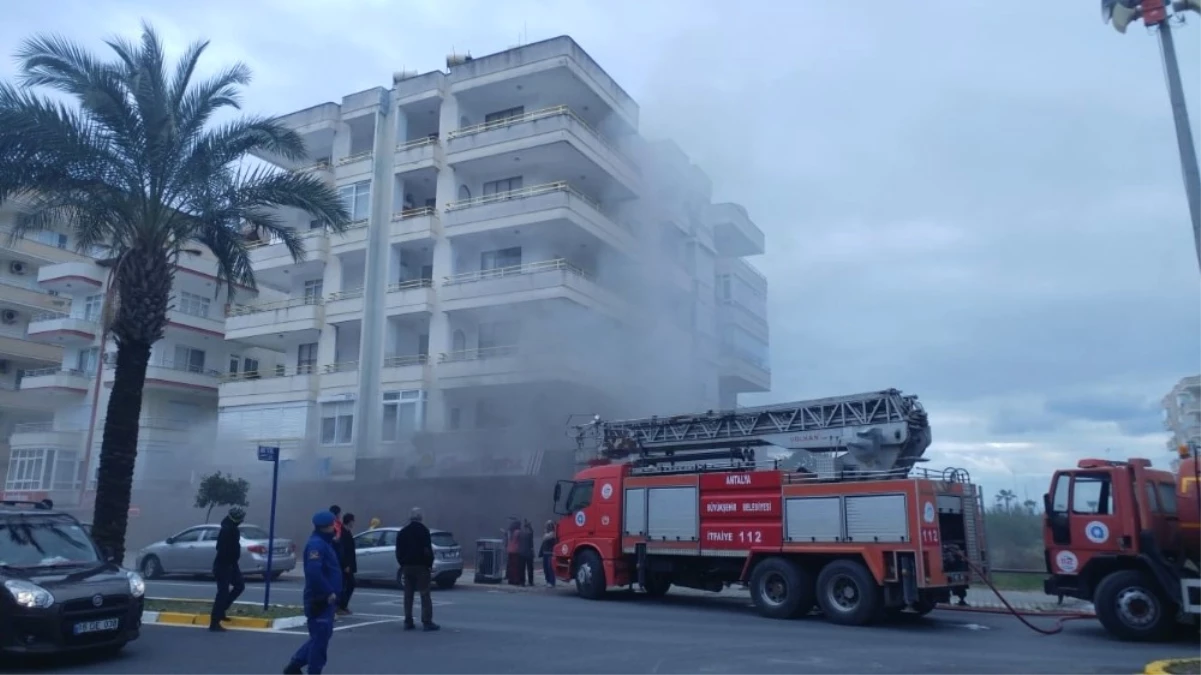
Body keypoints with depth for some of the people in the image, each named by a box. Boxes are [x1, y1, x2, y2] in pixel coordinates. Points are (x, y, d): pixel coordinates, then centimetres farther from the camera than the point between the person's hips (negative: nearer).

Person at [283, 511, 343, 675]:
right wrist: (329, 592, -25)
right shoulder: (316, 544, -17)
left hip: (325, 599, 10)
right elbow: (313, 572, -30)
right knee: (320, 638, -2)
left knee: (320, 636, 19)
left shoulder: (324, 543, 15)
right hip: (320, 599, -10)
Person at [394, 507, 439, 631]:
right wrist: (430, 563, -4)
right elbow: (428, 550, -14)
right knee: (425, 594, -4)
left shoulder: (402, 532, 9)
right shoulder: (423, 530, -10)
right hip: (421, 565, -6)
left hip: (407, 566, 6)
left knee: (408, 595, 10)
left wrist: (402, 564, 16)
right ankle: (427, 622, -8)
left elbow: (399, 551, 11)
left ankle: (408, 622, 9)